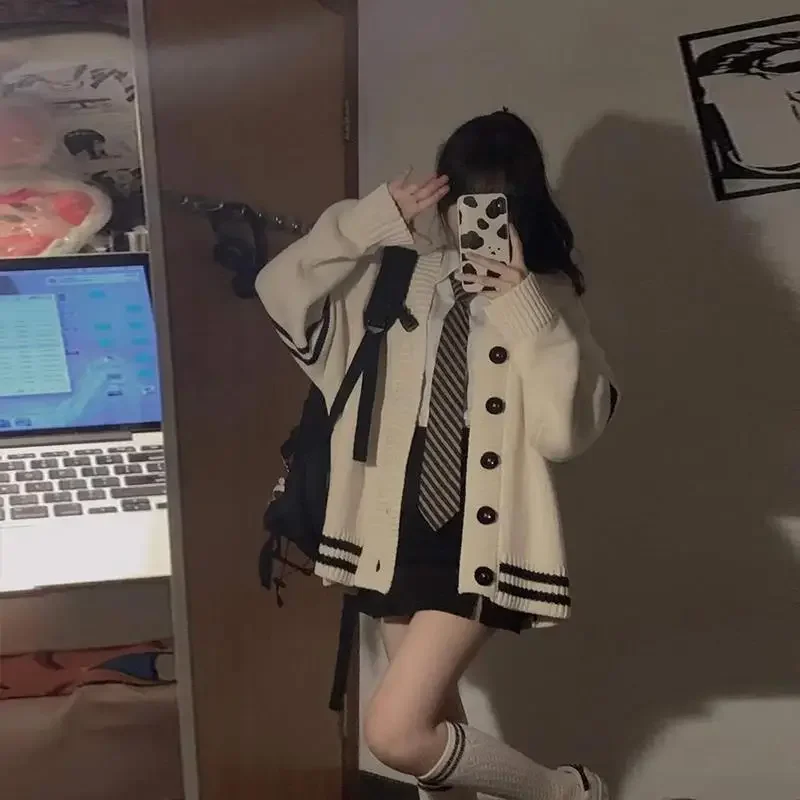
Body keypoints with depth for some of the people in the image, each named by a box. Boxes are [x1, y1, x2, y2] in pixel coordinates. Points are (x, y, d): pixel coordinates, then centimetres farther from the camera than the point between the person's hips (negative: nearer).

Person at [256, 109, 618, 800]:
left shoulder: (545, 296, -3)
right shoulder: (400, 277, 6)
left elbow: (571, 427, -15)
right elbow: (281, 291, 0)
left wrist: (524, 303, -21)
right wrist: (376, 220, -8)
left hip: (482, 541, -4)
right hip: (402, 530, 5)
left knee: (395, 734, -13)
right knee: (436, 730, 16)